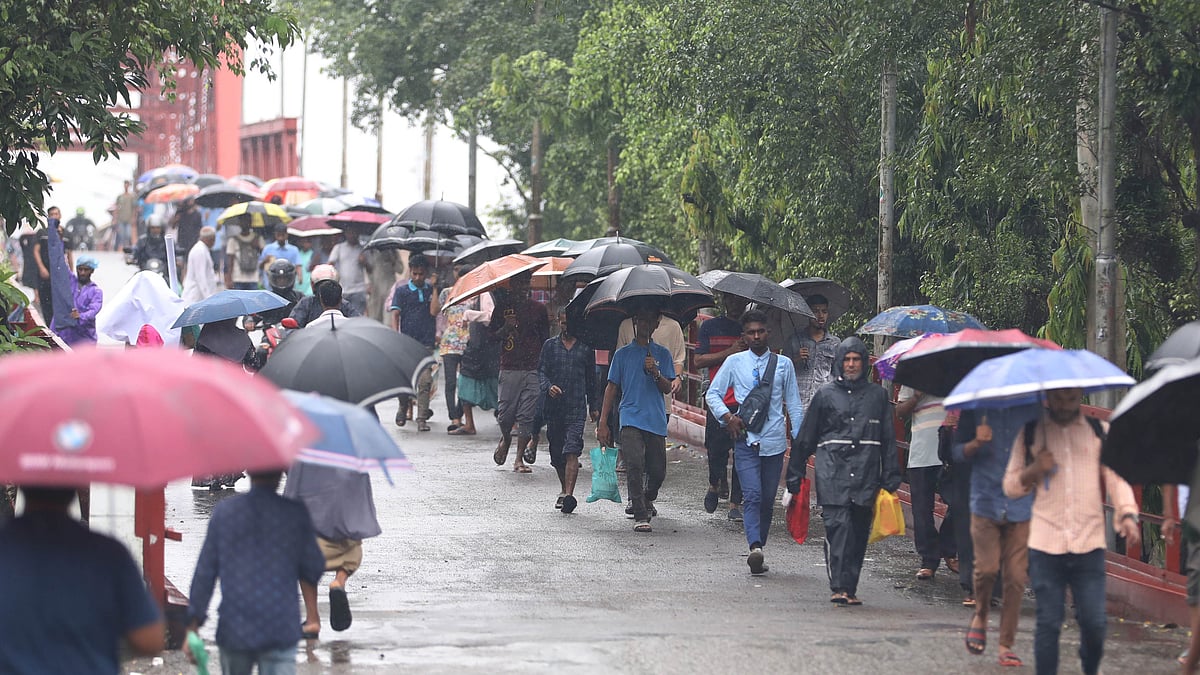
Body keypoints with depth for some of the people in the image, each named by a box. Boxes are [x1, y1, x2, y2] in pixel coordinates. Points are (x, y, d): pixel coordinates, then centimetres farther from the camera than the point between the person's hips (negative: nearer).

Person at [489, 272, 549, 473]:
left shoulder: (538, 308, 9)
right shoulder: (502, 308, 7)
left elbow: (545, 339, 13)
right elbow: (491, 336, 5)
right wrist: (505, 328, -15)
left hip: (533, 370, 0)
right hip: (509, 369, 0)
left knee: (527, 415, -5)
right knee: (505, 413, -3)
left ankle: (519, 459, 2)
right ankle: (505, 438, 30)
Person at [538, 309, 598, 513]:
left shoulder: (586, 348, 9)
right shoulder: (550, 346, 9)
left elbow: (591, 379, 16)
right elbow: (541, 372, 3)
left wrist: (594, 406, 17)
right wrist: (549, 387, -19)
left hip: (577, 407, -2)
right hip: (554, 406, 2)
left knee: (572, 452, -15)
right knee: (556, 452, 10)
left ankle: (569, 495, -24)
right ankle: (564, 489, 30)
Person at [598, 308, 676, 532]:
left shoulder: (662, 354, 11)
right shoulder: (623, 354, 9)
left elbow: (667, 388, 5)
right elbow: (612, 387, 10)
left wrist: (656, 374, -17)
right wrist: (603, 423, 4)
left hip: (656, 420, 2)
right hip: (631, 418, -2)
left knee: (658, 471, 6)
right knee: (635, 464, -19)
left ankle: (647, 500, 38)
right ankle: (640, 516, -18)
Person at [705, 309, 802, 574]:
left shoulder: (783, 364, 8)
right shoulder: (734, 362, 5)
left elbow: (793, 404, 11)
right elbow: (712, 394, 11)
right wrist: (727, 416, -6)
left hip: (774, 441, 2)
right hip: (746, 439, -2)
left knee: (767, 499, 6)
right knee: (752, 495, -15)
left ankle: (758, 551, 15)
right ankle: (755, 548, -28)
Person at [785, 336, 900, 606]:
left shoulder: (877, 395, 15)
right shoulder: (825, 394, 10)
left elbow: (889, 440, 16)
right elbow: (805, 438, 13)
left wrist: (891, 479, 10)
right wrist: (795, 476, 11)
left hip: (866, 475, 2)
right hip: (833, 474, -2)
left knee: (859, 532, 2)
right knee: (838, 526, -16)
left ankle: (850, 588, 9)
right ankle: (839, 586, -21)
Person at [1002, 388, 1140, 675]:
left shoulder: (1099, 432, 10)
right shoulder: (1030, 434, 10)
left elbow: (1116, 477, 5)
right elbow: (1010, 485, 12)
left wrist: (1127, 514, -13)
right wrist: (1033, 471, -9)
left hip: (1089, 544, 0)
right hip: (1045, 543, 0)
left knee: (1094, 620, -2)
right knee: (1048, 622, -1)